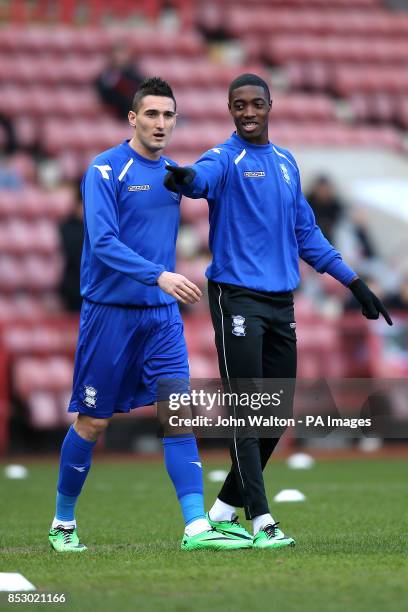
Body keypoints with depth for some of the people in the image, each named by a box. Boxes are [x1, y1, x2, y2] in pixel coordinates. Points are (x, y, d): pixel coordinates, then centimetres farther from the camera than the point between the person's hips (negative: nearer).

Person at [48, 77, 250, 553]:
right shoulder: (105, 170, -10)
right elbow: (103, 243, -21)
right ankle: (63, 523, 20)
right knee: (92, 422, 3)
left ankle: (197, 527, -11)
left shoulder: (173, 173, 11)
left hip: (161, 314, 5)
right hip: (109, 312, -5)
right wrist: (159, 276, -30)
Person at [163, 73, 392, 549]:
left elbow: (306, 233, 23)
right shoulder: (226, 159, -5)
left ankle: (225, 510, 20)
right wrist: (184, 179, -55)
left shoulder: (286, 163, 16)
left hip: (281, 302, 7)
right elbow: (203, 178, -30)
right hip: (237, 297, -7)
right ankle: (261, 520, -10)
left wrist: (353, 281, 20)